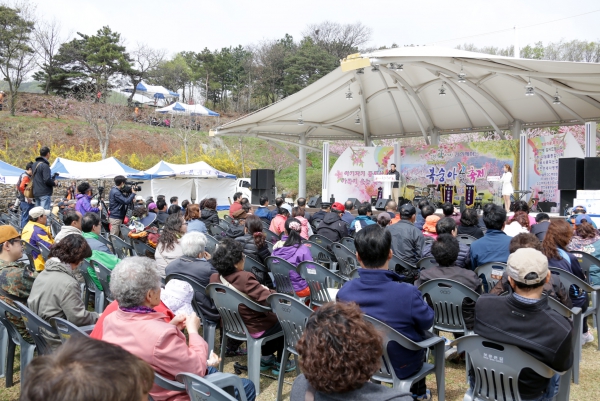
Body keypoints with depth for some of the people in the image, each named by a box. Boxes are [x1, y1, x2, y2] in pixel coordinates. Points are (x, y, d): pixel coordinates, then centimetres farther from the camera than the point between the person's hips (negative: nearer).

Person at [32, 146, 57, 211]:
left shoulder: (34, 164, 14)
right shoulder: (45, 165, -15)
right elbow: (47, 180, -22)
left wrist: (52, 177, 16)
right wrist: (54, 183, -2)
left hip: (36, 193, 9)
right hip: (45, 193, -9)